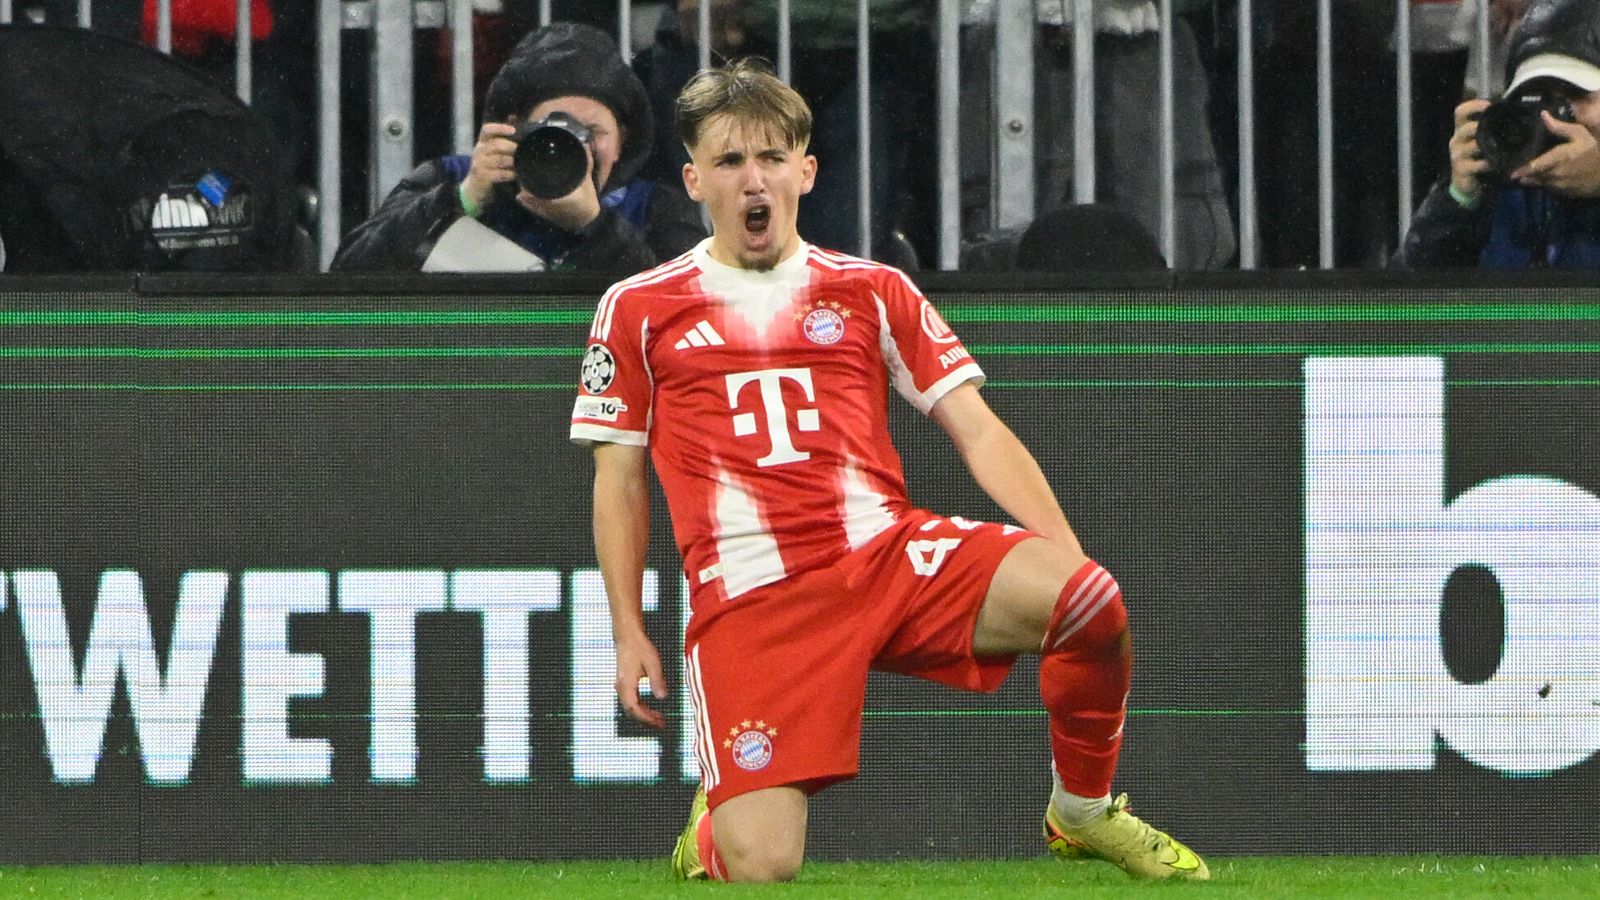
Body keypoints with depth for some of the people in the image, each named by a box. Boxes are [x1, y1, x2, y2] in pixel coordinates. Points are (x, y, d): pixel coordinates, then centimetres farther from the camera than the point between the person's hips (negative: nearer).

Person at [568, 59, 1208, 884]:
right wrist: (629, 636, 6)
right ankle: (714, 824, 20)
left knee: (1089, 600, -26)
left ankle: (1083, 812, 1)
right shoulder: (638, 311, 10)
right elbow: (618, 482, 14)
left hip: (890, 551, 2)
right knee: (761, 866, -20)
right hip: (750, 597, -2)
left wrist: (1066, 553, -6)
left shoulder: (873, 292, 13)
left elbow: (977, 433, 9)